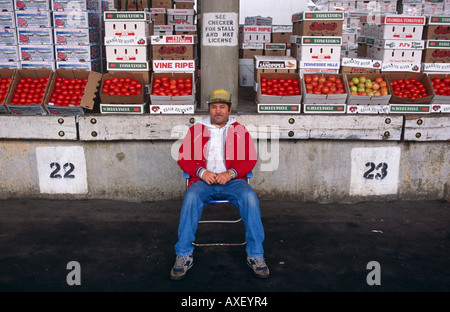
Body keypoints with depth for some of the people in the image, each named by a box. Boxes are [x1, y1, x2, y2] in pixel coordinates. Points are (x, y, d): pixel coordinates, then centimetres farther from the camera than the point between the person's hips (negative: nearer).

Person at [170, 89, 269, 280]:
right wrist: (201, 172, -11)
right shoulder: (196, 130, 14)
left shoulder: (240, 131, 13)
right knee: (191, 197, -32)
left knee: (249, 197, -31)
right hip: (203, 181, 0)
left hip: (232, 181, 0)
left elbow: (250, 160, 6)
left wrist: (230, 173, -13)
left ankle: (255, 254, -21)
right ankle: (183, 255, -24)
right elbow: (183, 158, 7)